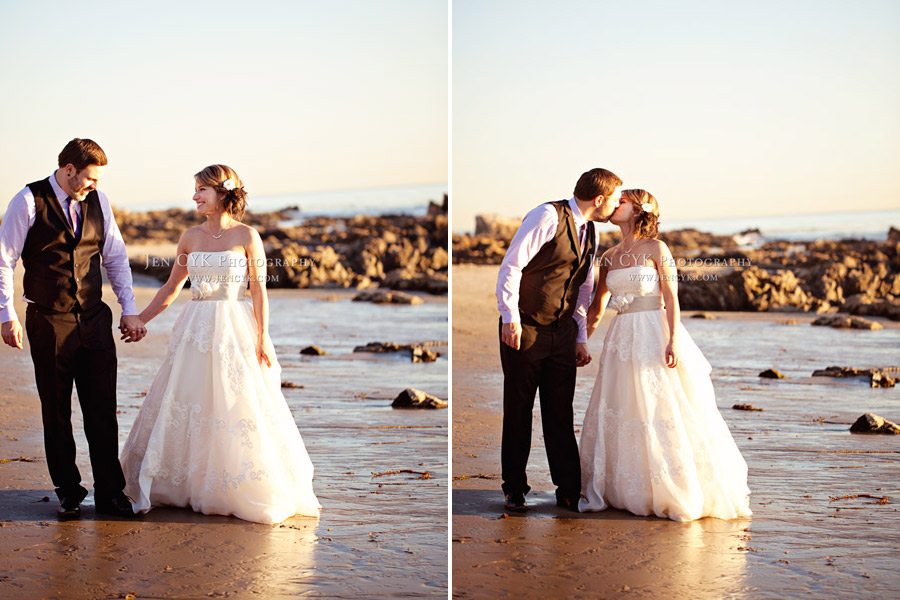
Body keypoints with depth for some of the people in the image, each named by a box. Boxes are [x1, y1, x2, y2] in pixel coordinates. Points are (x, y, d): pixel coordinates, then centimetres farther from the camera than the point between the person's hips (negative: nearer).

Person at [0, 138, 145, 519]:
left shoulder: (98, 201, 6)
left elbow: (115, 258, 13)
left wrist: (129, 309, 7)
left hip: (95, 320, 3)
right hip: (49, 323, -3)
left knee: (103, 411, 2)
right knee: (57, 414, 7)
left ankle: (110, 492, 12)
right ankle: (68, 494, 17)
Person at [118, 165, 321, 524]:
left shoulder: (246, 236, -4)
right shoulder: (191, 238, 8)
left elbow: (259, 290, -5)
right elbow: (171, 288, 16)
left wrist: (262, 338, -10)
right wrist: (138, 320, 12)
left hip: (235, 330, -4)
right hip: (196, 330, 4)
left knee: (238, 408, -2)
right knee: (185, 406, 6)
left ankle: (243, 492, 9)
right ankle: (185, 484, 18)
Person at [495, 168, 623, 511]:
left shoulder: (590, 233, 12)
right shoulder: (548, 216, -13)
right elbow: (511, 265, -16)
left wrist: (581, 338, 15)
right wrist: (510, 318, -20)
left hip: (562, 332, 6)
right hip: (525, 329, -6)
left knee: (561, 414, 6)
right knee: (518, 410, 4)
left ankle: (569, 491, 11)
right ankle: (514, 489, 15)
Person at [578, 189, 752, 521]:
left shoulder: (656, 249, -4)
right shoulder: (609, 257, 12)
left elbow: (671, 298, -9)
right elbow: (596, 307, 21)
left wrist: (673, 341, -18)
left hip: (654, 336, -6)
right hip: (622, 340, 6)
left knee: (662, 414, -5)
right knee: (618, 415, 6)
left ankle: (679, 493, 4)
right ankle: (624, 490, 17)